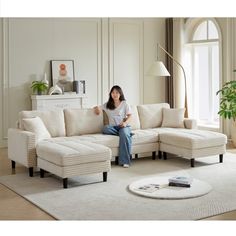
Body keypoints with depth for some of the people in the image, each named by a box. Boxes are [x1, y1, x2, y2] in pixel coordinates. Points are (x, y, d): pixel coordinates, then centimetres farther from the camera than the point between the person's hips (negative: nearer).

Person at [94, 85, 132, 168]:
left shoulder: (124, 104, 11)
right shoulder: (107, 105, 18)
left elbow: (130, 115, 5)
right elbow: (97, 108, 26)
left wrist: (125, 122, -16)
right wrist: (97, 108, 1)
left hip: (124, 126, -2)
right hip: (113, 127, 3)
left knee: (124, 135, -38)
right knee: (105, 128, -34)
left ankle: (125, 161, -39)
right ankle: (126, 134, -22)